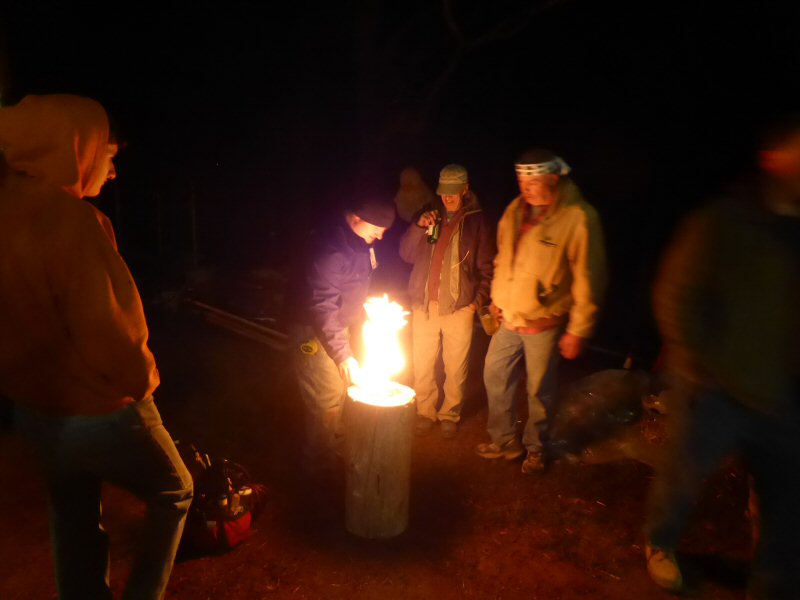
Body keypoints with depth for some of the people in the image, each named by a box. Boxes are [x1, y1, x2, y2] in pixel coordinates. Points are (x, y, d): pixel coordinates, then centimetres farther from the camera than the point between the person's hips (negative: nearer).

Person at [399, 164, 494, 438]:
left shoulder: (476, 220, 1)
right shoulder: (429, 213, 6)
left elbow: (486, 267, 6)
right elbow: (406, 254, 2)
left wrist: (478, 300, -3)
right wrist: (418, 226, -13)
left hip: (459, 306, -1)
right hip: (424, 304, 2)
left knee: (456, 367, 7)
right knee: (422, 365, 8)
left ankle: (450, 414, 25)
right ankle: (425, 412, 26)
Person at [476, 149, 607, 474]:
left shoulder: (578, 217, -17)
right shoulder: (515, 210, 3)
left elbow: (588, 278, -15)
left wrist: (578, 329, -13)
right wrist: (497, 299, 18)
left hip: (543, 322, -6)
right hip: (509, 317, 6)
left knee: (539, 390, 9)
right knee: (494, 375, 15)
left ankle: (535, 448, 32)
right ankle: (504, 441, 34)